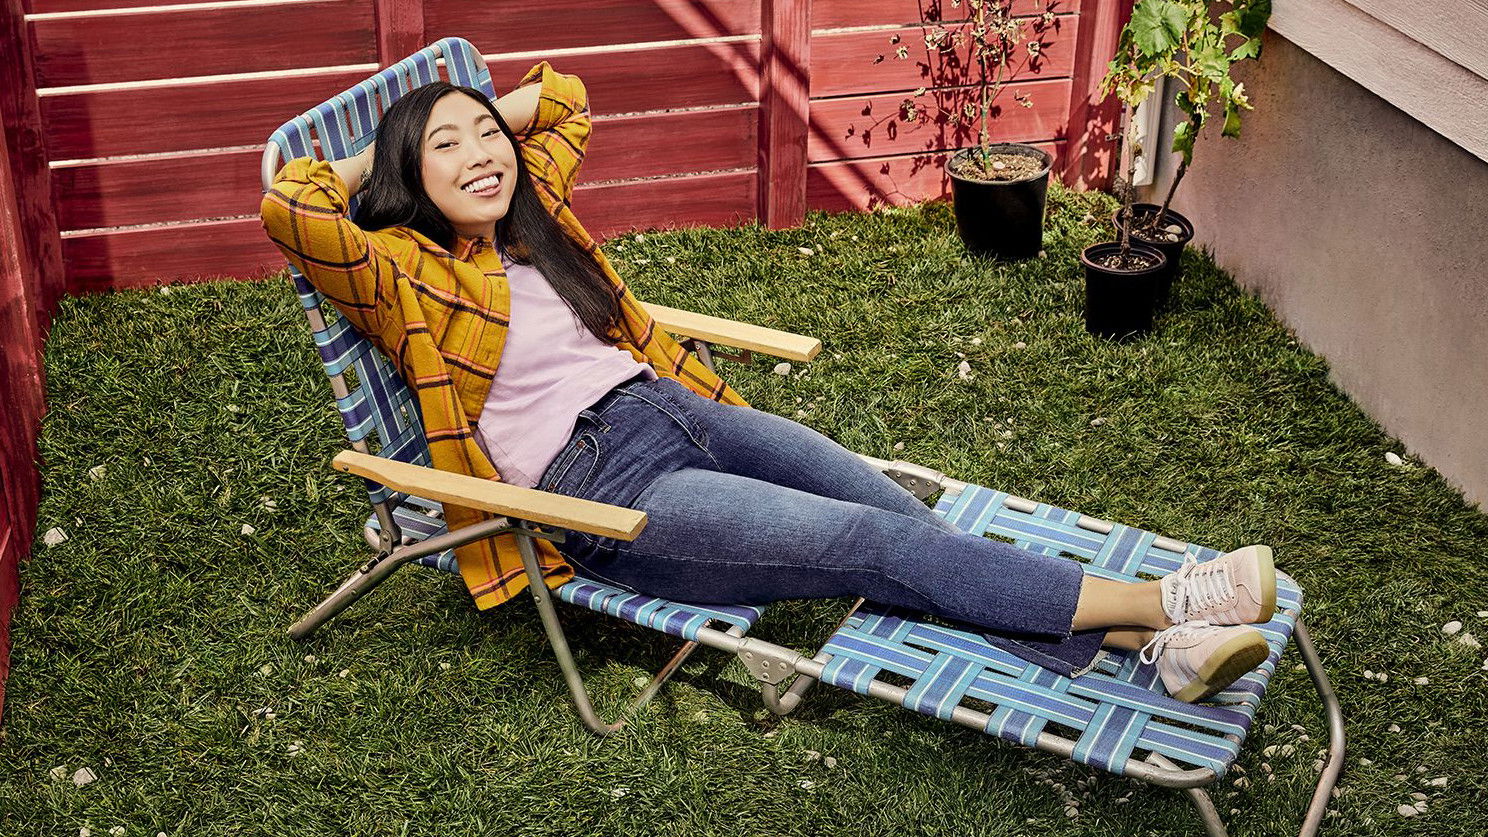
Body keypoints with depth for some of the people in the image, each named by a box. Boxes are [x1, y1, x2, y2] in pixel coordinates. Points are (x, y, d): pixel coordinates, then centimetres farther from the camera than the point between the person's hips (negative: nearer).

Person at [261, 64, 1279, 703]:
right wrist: (373, 159, -1)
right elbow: (291, 210, -20)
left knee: (894, 506, -14)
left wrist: (486, 113, 18)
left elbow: (562, 95, 33)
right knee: (868, 543, -19)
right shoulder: (404, 274, -2)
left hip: (672, 407, 7)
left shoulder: (534, 213, 17)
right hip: (602, 486, -7)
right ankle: (1147, 601, -24)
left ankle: (1144, 644, -23)